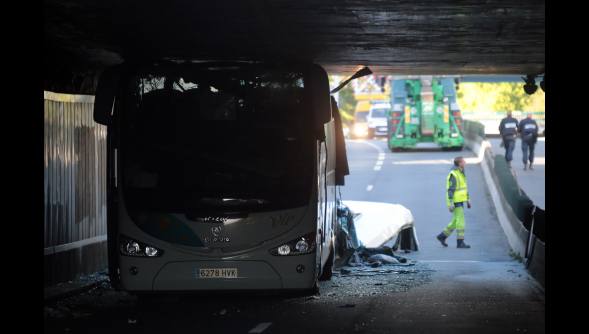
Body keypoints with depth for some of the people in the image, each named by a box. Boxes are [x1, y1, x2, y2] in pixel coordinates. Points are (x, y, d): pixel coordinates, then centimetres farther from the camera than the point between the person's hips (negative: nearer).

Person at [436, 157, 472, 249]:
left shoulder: (461, 173, 14)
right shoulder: (453, 175, -17)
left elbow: (464, 187, 20)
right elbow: (450, 190, -20)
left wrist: (468, 200, 19)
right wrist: (450, 204, -23)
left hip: (460, 201, 10)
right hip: (455, 202, -10)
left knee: (455, 221, 14)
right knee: (460, 221, -9)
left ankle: (442, 236, 24)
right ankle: (460, 242, -7)